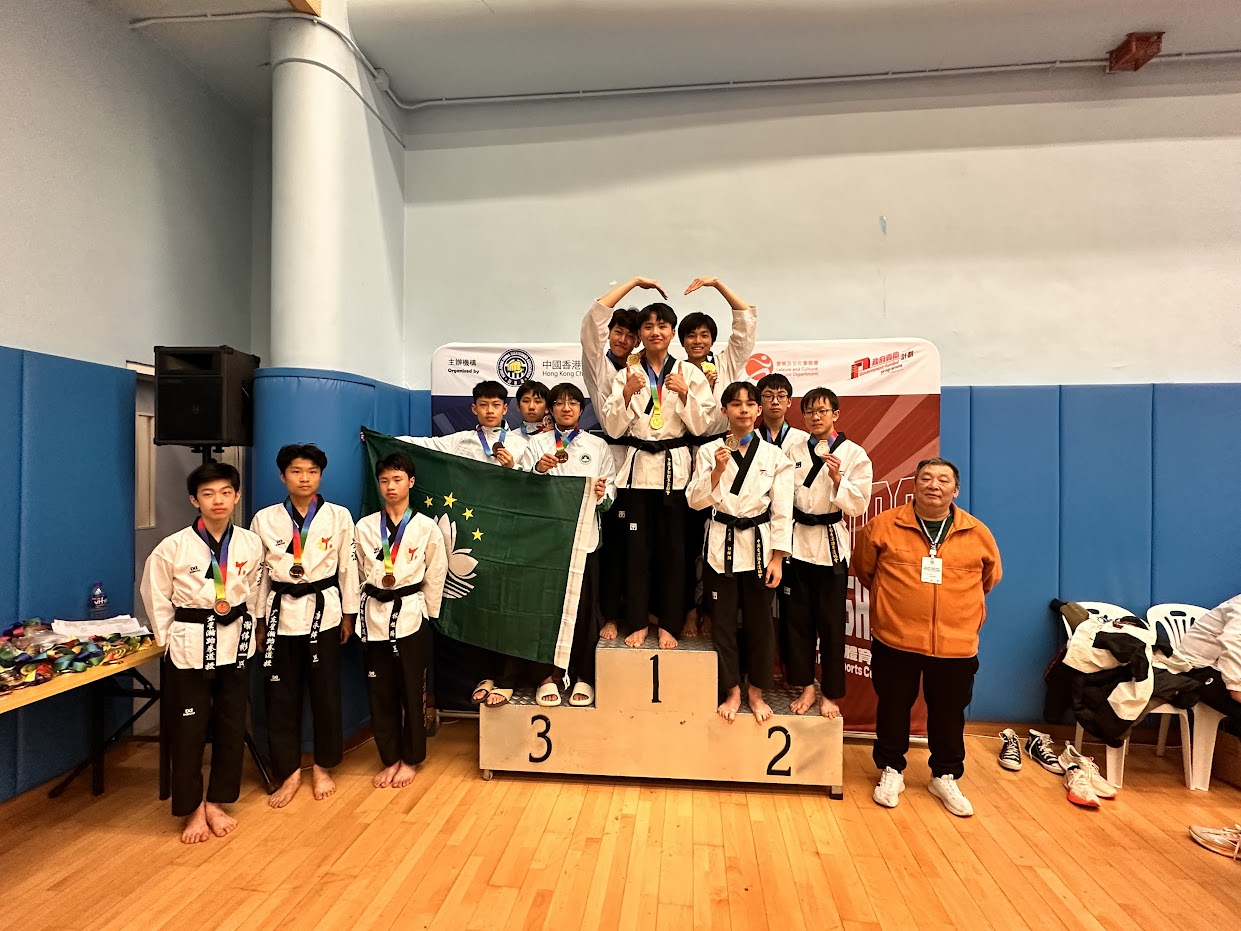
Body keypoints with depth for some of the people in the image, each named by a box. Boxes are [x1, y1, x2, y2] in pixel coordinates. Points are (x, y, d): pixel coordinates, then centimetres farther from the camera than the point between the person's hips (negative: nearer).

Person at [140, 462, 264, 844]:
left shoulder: (251, 544, -7)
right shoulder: (172, 548, -13)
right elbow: (156, 598, -1)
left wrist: (243, 627, 6)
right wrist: (169, 641, 0)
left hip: (235, 644, 2)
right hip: (189, 647, -2)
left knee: (231, 727, 11)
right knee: (188, 731, 6)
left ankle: (215, 803, 31)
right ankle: (193, 810, 27)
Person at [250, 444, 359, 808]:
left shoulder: (339, 516, -3)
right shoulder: (265, 519, 0)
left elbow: (348, 567, 2)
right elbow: (259, 573, 6)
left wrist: (348, 614, 3)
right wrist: (259, 620, 7)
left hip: (324, 611, -1)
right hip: (282, 613, 1)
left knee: (325, 692, 8)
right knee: (281, 696, 7)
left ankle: (322, 769, 27)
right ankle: (289, 772, 25)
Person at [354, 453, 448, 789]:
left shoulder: (427, 528, -4)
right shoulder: (365, 526, 1)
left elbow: (436, 576, 1)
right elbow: (359, 572, 10)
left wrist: (426, 612, 2)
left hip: (410, 614, -2)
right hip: (375, 614, 2)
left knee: (412, 689, 7)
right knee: (381, 692, 10)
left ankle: (409, 759, 25)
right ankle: (389, 759, 27)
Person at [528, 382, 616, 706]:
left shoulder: (598, 446, 13)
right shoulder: (537, 443, 11)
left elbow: (610, 490, 7)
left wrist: (603, 494, -14)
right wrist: (538, 470, -13)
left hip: (584, 536, 0)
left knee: (583, 607, 2)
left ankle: (583, 677, 16)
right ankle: (549, 675, 16)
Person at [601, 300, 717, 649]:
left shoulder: (690, 373, 5)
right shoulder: (626, 374, 6)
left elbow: (700, 425, 1)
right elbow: (614, 428, 1)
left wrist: (684, 394, -13)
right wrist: (627, 393, -13)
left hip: (675, 467, 0)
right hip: (637, 466, 1)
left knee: (673, 549, 5)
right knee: (637, 548, 4)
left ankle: (669, 624, 19)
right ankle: (637, 622, 18)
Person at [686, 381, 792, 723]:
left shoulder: (774, 455, 1)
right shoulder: (709, 451, 1)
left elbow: (782, 510, -1)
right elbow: (695, 501, -4)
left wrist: (777, 558, -5)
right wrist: (718, 470, -18)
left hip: (759, 545, 0)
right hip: (722, 544, 0)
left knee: (759, 620, 8)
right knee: (723, 620, 6)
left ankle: (756, 691, 28)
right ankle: (732, 690, 25)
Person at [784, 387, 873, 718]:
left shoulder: (854, 454, -3)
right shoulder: (792, 447, 3)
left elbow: (857, 507, -6)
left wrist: (837, 478, -19)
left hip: (831, 544, -2)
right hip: (796, 540, 2)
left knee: (830, 622, 6)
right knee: (797, 619, 8)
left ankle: (830, 694, 22)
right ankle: (805, 686, 24)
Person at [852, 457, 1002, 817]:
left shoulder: (978, 533, 0)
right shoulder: (882, 526, -7)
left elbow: (989, 578, 17)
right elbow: (864, 569, 8)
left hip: (956, 645, 2)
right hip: (895, 639, -1)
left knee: (949, 714, 16)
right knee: (893, 708, 13)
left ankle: (945, 777, 38)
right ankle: (891, 771, 34)